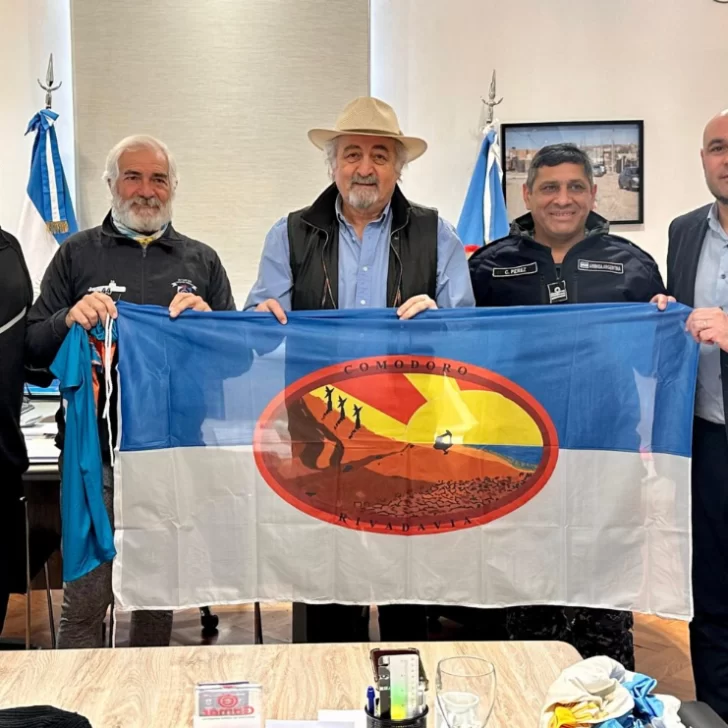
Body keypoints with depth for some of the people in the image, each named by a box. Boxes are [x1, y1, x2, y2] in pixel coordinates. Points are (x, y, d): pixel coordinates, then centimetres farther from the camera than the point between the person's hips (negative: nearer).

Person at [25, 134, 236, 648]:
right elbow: (33, 347, 5)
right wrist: (70, 319, -15)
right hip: (96, 451, -1)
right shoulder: (77, 254, 9)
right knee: (85, 599, -1)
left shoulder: (202, 261, 13)